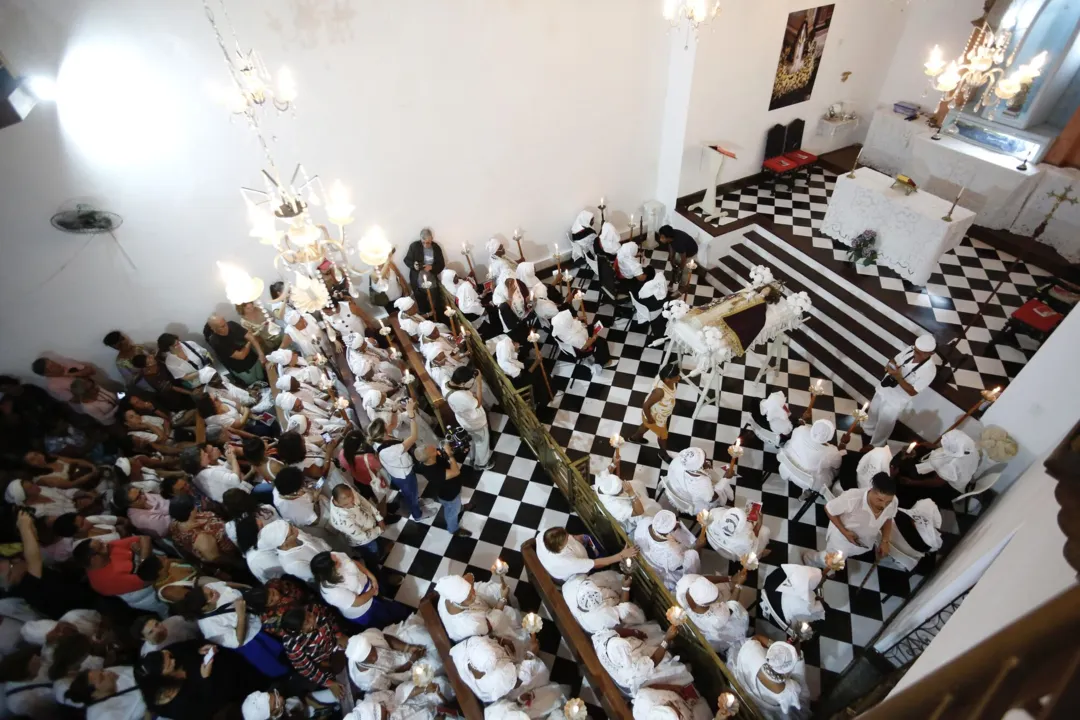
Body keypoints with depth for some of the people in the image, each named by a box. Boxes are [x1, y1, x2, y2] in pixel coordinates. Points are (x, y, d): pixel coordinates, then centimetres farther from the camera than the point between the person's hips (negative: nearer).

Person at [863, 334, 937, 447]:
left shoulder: (929, 370, -29)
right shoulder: (910, 350, -14)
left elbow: (912, 391, -25)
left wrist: (898, 377, -38)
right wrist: (890, 365, -22)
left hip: (896, 401, -5)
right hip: (883, 389, 5)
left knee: (883, 426, 16)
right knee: (873, 412, 30)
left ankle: (874, 447, 41)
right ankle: (867, 429, 59)